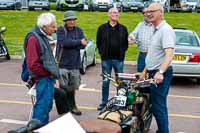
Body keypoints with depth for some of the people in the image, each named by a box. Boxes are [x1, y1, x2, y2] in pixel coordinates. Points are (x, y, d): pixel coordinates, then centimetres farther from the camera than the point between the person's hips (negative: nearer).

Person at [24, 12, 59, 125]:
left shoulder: (42, 36, 14)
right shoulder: (33, 38, -17)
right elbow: (33, 64, -22)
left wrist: (53, 74, 12)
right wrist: (49, 74, -12)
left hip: (48, 78, 10)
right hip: (43, 79, -10)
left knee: (47, 105, 17)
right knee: (43, 106, -7)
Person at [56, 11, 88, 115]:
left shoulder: (79, 30, 10)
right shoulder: (60, 30, -1)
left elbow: (83, 45, -3)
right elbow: (63, 42, -19)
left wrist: (69, 44, -14)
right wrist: (79, 42, -14)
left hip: (75, 64, 4)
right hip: (63, 64, -3)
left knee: (72, 87, 10)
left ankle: (71, 106, 23)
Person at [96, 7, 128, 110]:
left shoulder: (123, 28, 7)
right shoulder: (102, 28, 4)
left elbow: (126, 43, 10)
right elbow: (98, 42, 9)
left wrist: (122, 52, 2)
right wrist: (102, 53, 5)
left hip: (119, 59, 1)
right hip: (106, 59, 0)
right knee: (105, 81, 6)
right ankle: (104, 102, 14)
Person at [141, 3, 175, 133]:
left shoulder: (166, 30, -16)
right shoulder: (157, 30, 17)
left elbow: (169, 54, -28)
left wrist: (160, 72, -39)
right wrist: (146, 70, 25)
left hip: (160, 75, -10)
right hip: (154, 73, 10)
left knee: (158, 107, -9)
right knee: (160, 105, 16)